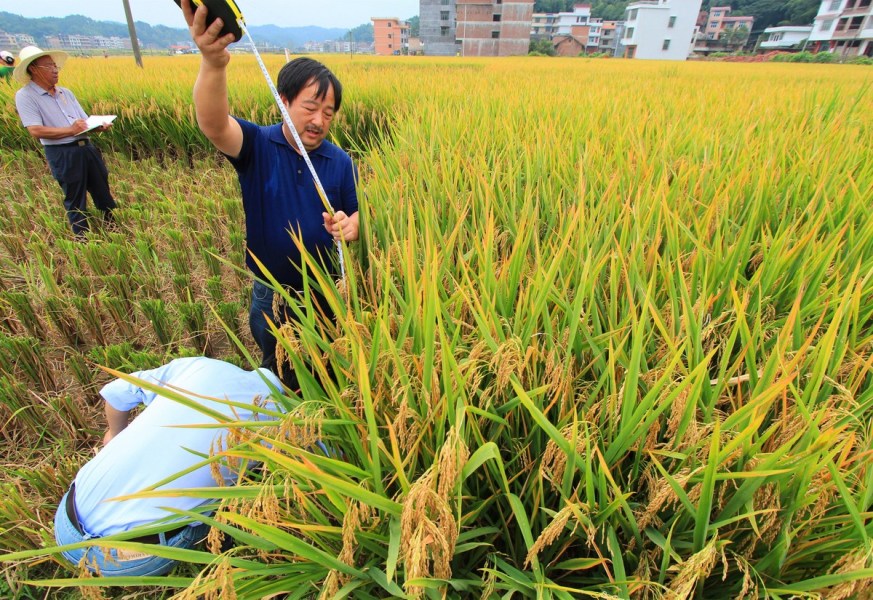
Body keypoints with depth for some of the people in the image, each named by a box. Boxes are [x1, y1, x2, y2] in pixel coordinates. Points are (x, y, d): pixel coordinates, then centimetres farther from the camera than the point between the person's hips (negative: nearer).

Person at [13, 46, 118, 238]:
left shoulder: (65, 92, 14)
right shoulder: (25, 96, -6)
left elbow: (85, 121, 15)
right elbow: (36, 130, -16)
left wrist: (98, 126, -7)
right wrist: (70, 130, -23)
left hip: (86, 146, 6)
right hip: (62, 154, -6)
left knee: (102, 188, 13)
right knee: (75, 197, 2)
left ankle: (112, 223, 31)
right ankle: (83, 237, 15)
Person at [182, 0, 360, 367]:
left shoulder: (340, 162, -6)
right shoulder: (256, 147, -14)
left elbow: (358, 213, 2)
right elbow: (214, 126, -35)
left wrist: (349, 226, -23)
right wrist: (213, 63, -55)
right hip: (272, 296, -1)